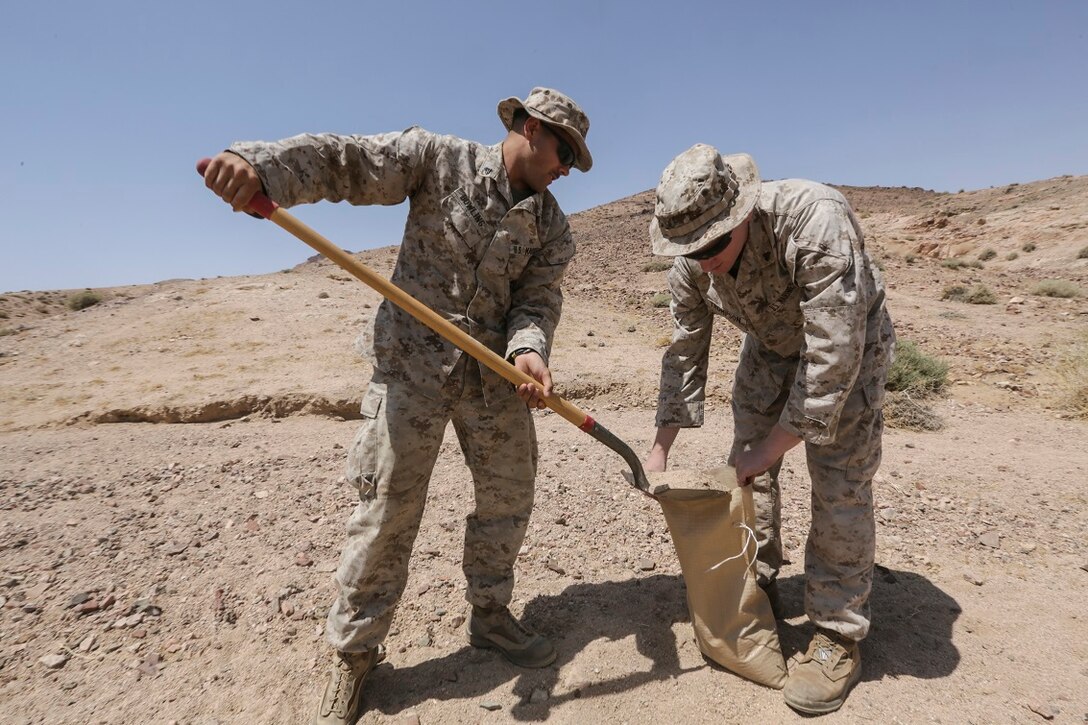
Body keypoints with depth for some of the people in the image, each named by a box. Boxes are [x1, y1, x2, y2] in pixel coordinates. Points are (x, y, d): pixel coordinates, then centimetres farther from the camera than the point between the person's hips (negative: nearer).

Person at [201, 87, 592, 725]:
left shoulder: (551, 223, 7)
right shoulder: (439, 159, -3)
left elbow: (539, 297, -2)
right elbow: (345, 161, -10)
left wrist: (528, 348, -24)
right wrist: (262, 164, -29)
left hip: (495, 372, 5)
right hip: (412, 361, -4)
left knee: (509, 494, 11)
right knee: (388, 507, -1)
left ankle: (490, 614, 35)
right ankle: (355, 654, 20)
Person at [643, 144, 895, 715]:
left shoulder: (816, 221, -39)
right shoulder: (691, 264, -21)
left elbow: (832, 356, -37)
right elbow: (685, 355, -10)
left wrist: (772, 446, -32)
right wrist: (659, 449, -9)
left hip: (847, 341, -5)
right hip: (770, 344, 5)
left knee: (839, 484, -11)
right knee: (745, 467, 2)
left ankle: (838, 634, 5)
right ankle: (755, 589, 22)